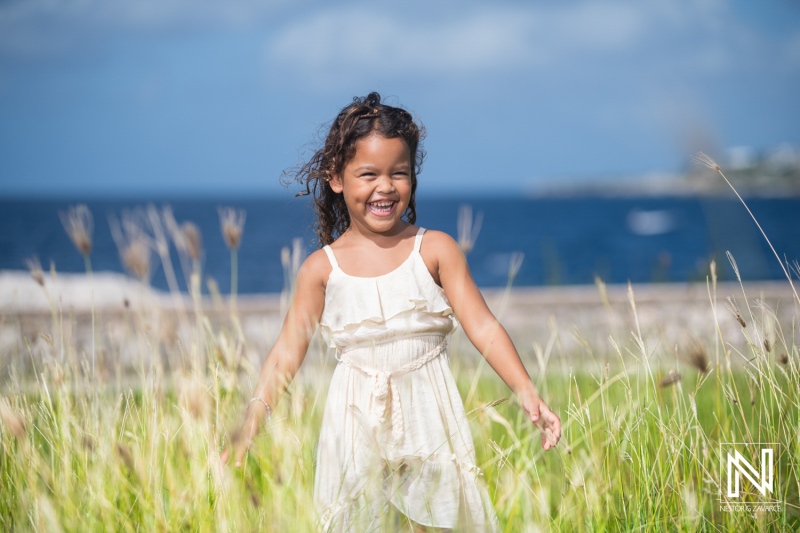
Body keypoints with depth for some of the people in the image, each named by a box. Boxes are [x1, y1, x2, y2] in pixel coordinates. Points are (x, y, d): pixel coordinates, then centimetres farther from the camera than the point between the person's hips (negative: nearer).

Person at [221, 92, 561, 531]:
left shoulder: (435, 250, 0)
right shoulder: (322, 268, 2)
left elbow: (483, 327, -3)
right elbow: (288, 352, 1)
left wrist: (526, 392, -15)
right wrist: (248, 428, -7)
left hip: (428, 413, 0)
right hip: (358, 425, 0)